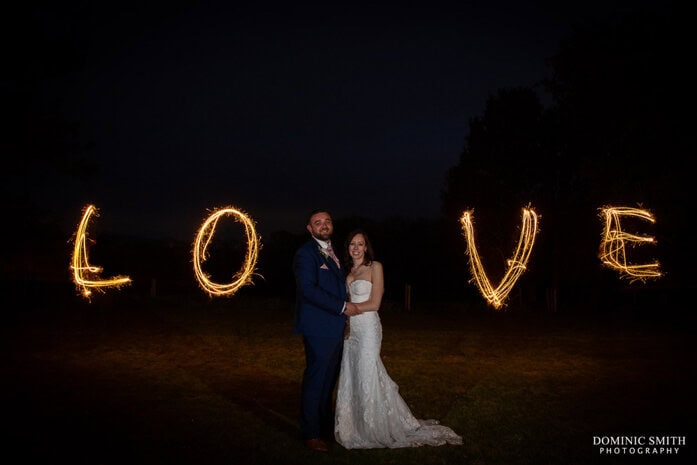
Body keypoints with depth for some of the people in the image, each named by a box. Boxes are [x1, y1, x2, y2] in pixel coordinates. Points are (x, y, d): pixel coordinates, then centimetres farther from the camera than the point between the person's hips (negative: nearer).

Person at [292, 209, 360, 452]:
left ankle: (326, 427, 28)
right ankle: (311, 433, 14)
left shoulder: (332, 252, 16)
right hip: (318, 330, -8)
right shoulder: (305, 253, -11)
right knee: (315, 381, 1)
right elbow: (309, 289, -20)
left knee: (329, 381, 16)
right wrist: (343, 307, -17)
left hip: (335, 329, 8)